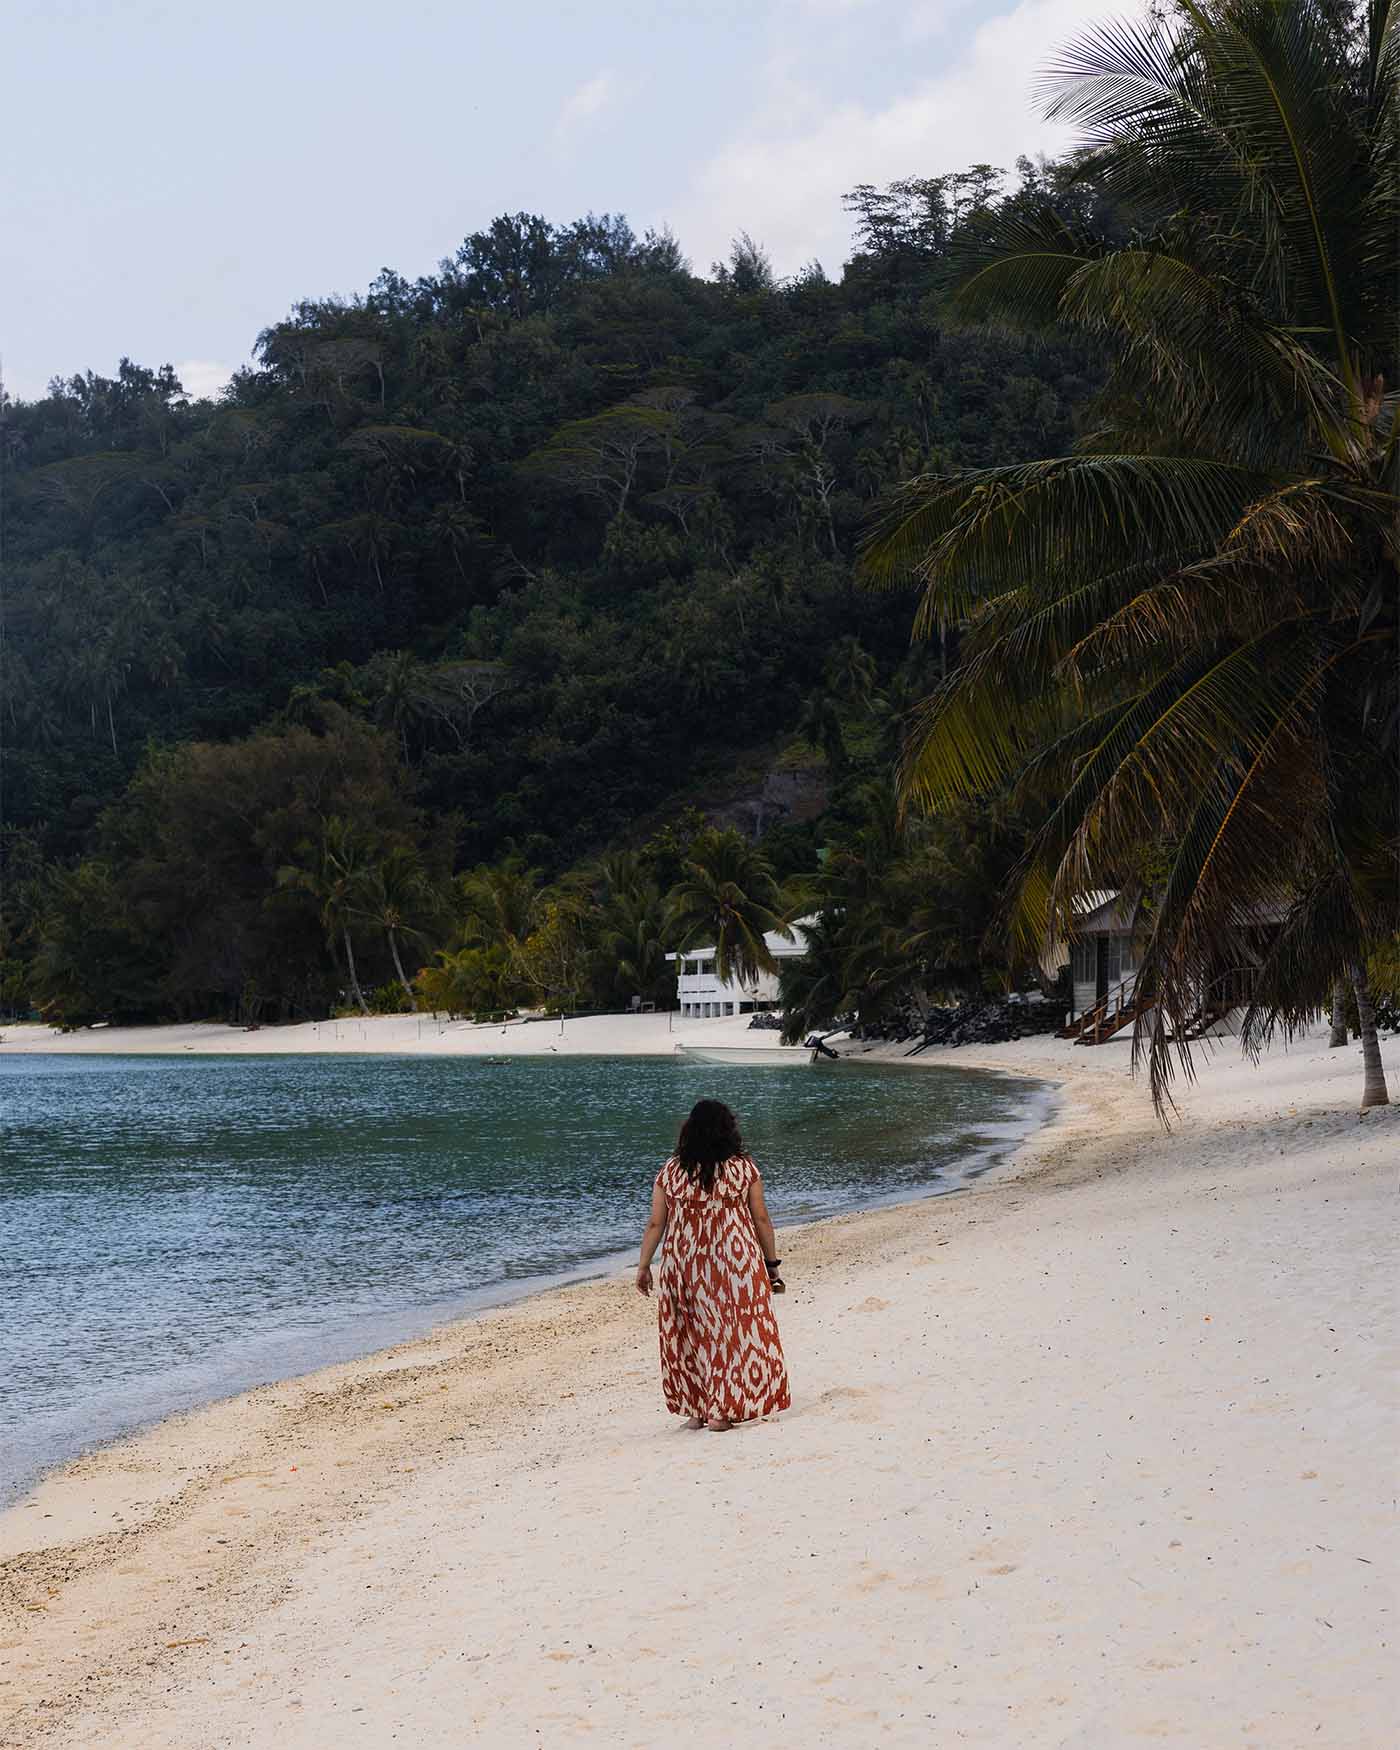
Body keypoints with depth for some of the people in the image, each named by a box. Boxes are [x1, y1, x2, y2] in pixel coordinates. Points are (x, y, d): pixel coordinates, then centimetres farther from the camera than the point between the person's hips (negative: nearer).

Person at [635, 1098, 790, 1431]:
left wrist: (643, 1266, 9)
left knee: (691, 1334, 13)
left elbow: (655, 1224, 1)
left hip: (683, 1265, 2)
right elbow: (762, 1221, -1)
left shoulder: (670, 1171, 0)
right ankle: (722, 1412, 5)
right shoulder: (743, 1168, -3)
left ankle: (696, 1410, 19)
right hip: (735, 1264, -2)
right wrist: (772, 1263, 7)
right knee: (732, 1332, 6)